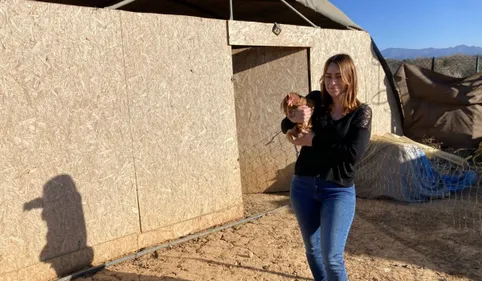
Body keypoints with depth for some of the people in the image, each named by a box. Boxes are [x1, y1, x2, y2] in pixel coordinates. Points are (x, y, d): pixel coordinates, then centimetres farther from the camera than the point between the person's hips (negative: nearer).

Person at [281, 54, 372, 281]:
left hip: (338, 191, -3)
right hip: (303, 186, 4)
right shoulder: (315, 100, 0)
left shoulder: (361, 113, -6)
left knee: (332, 257, -4)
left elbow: (352, 154, -18)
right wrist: (295, 118, -19)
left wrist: (314, 141, -15)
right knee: (312, 249, 19)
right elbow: (285, 128, 3)